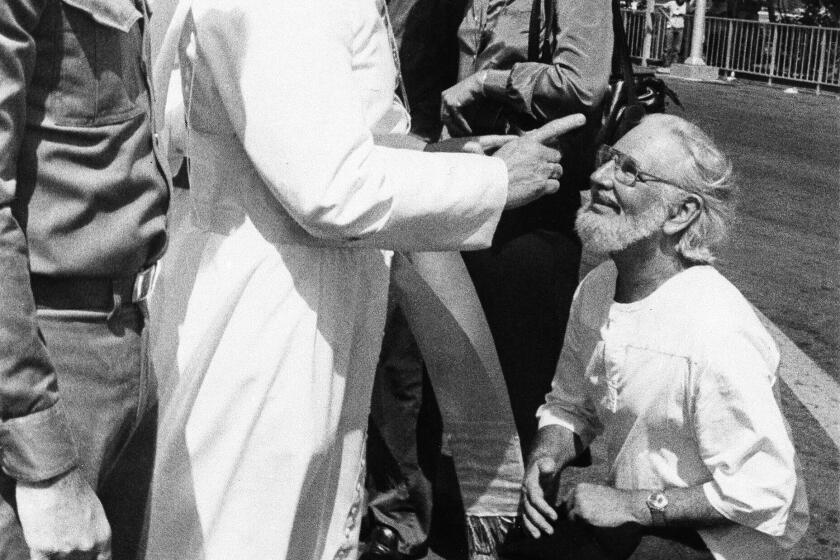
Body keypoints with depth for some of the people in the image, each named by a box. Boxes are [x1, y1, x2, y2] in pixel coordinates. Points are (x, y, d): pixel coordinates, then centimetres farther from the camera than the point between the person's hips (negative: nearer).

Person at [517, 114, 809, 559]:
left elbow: (763, 492, -25)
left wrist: (633, 505, -22)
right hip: (633, 510, 6)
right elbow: (570, 405, 8)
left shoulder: (716, 335, -29)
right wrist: (544, 458, -12)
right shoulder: (594, 289, -5)